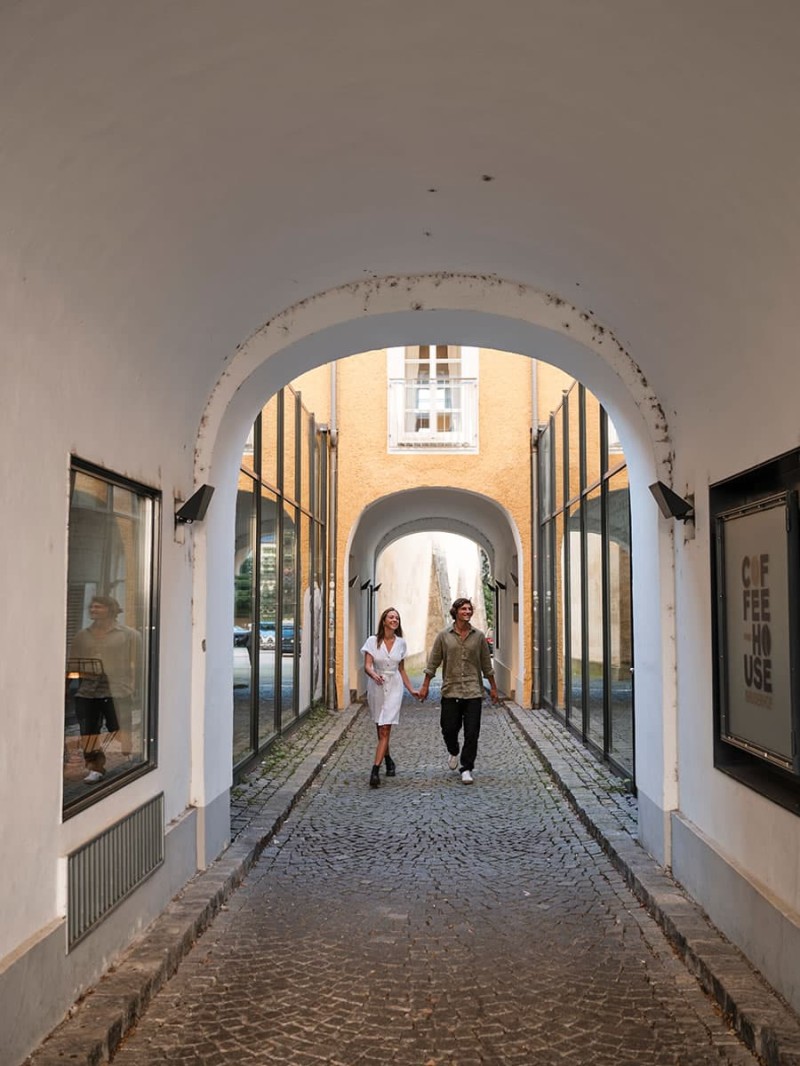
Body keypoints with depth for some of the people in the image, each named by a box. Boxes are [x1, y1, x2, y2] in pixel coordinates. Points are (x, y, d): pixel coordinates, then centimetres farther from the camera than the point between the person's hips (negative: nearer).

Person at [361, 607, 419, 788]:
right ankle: (388, 760, 37)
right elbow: (367, 665, -12)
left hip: (394, 687, 0)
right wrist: (374, 675, -34)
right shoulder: (373, 641, -4)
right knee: (381, 729, 14)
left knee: (385, 730, -11)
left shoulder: (401, 643, 4)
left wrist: (411, 689, 11)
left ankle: (375, 770, -15)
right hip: (376, 687, 0)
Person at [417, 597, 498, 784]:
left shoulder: (478, 636, 5)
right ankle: (453, 752, 36)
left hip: (473, 692, 0)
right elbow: (433, 663, 5)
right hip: (450, 691, 0)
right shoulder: (444, 636, 2)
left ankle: (466, 769, 8)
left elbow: (486, 664, 12)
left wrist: (493, 687, 13)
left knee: (472, 733, -2)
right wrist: (425, 686, 2)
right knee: (449, 728, 3)